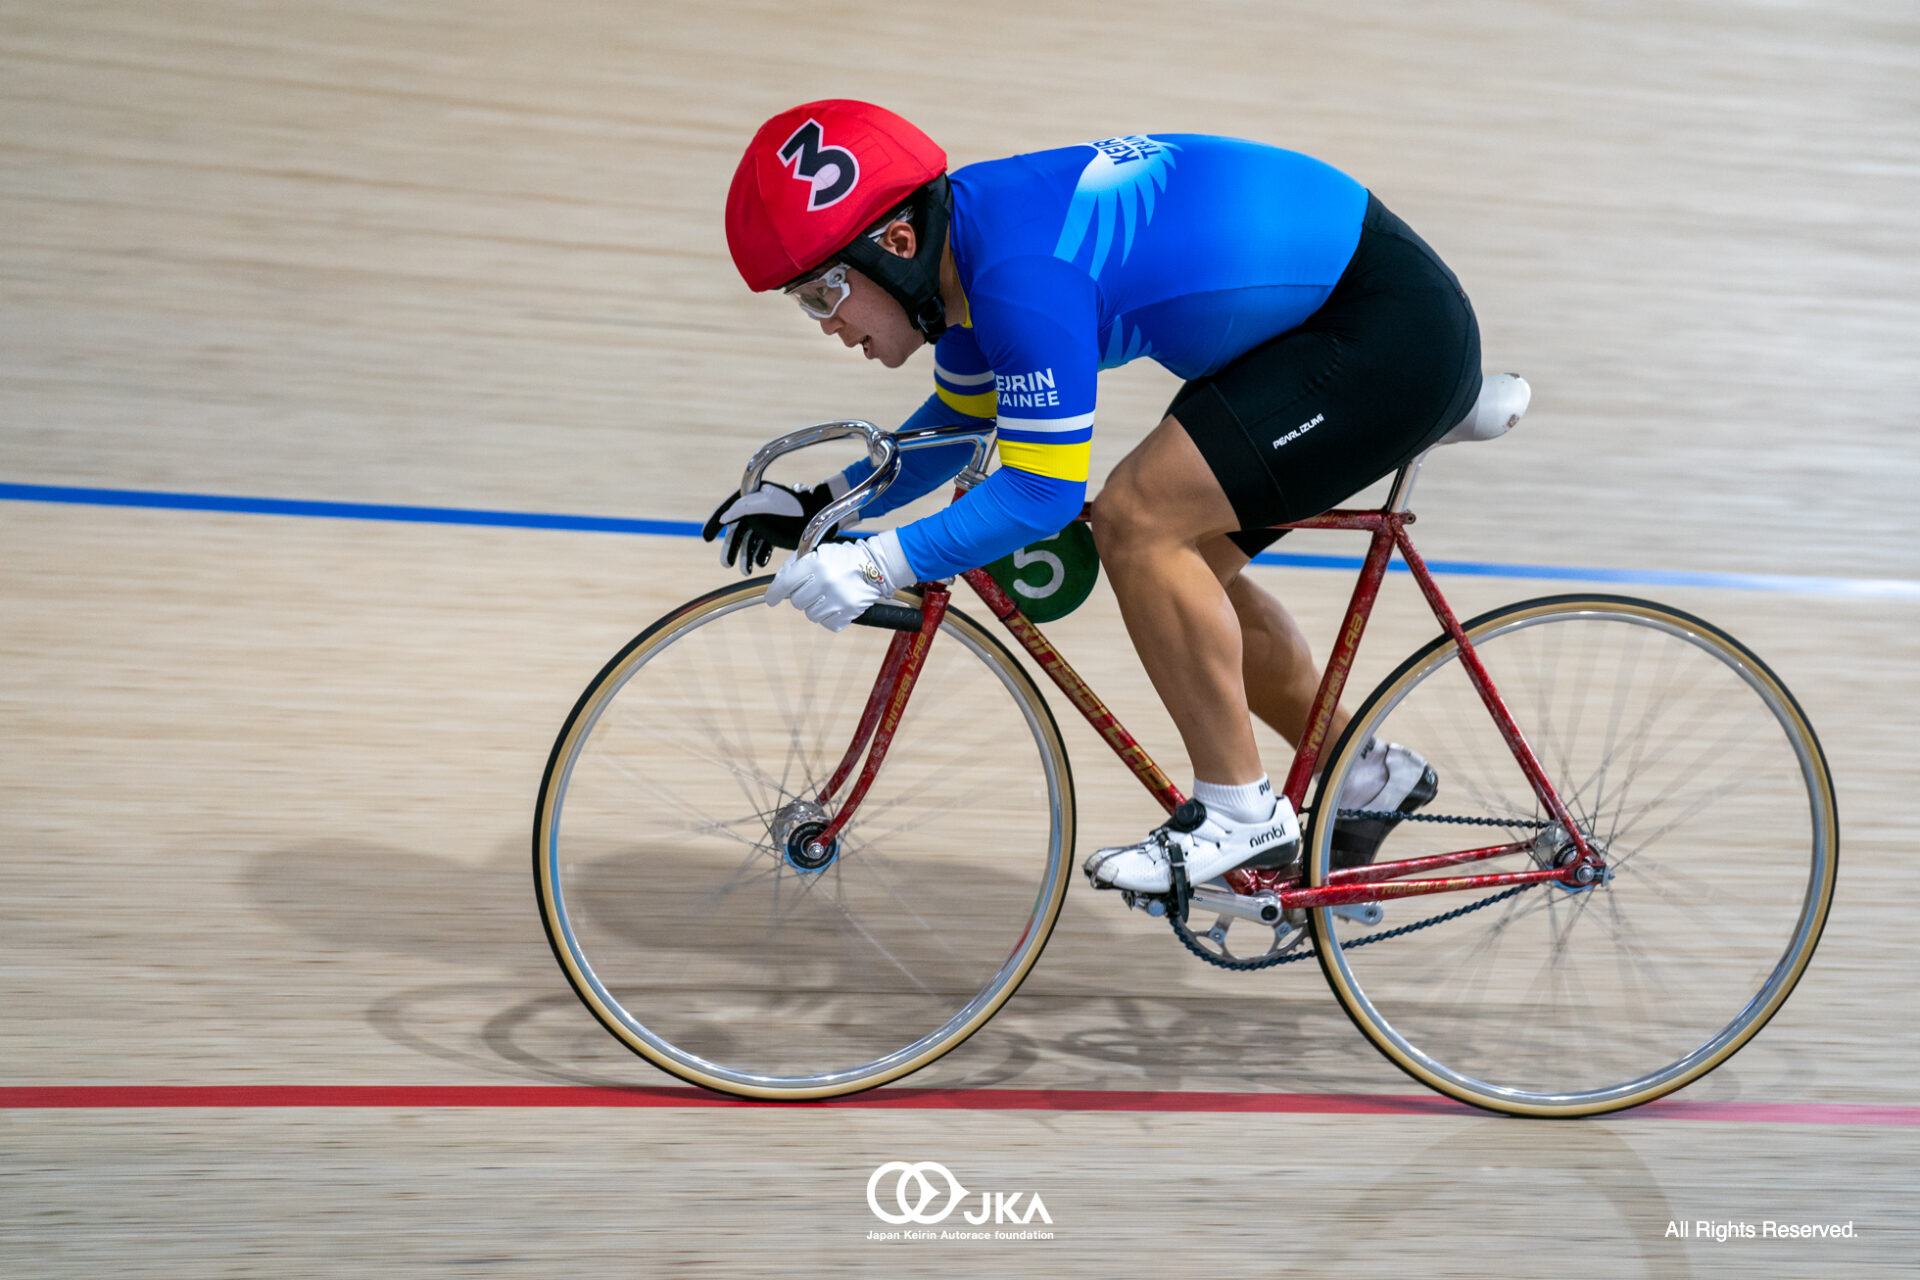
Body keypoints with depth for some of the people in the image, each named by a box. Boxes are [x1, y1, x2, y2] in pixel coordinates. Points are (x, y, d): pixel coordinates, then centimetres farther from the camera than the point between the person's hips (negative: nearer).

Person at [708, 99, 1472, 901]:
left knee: (1137, 520, -17)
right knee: (1180, 571, 12)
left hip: (1396, 331, -10)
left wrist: (875, 565, -24)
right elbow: (959, 420, 18)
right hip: (1313, 314, 10)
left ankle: (1239, 812, -4)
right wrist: (821, 505, 9)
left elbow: (1041, 495, -25)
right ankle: (1367, 780, 27)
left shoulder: (1025, 276, -27)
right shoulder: (965, 235, 3)